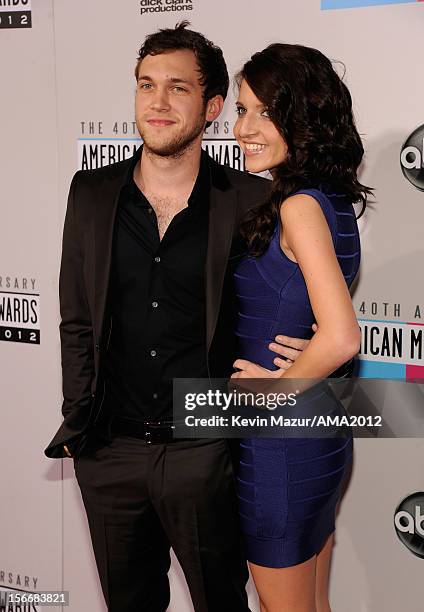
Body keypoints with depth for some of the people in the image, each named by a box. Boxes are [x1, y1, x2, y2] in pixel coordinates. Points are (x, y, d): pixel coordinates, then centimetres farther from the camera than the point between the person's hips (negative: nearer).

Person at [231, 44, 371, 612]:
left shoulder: (299, 205, -20)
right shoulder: (334, 199, 6)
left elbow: (341, 337, -30)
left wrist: (277, 387, -16)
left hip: (280, 444, -9)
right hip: (323, 434, 9)